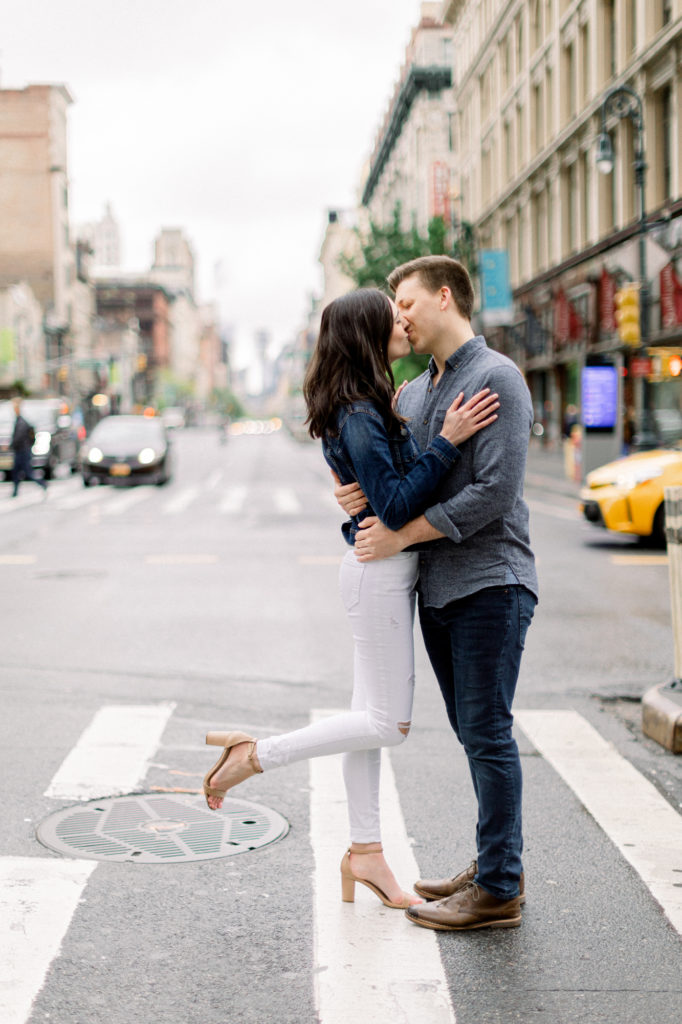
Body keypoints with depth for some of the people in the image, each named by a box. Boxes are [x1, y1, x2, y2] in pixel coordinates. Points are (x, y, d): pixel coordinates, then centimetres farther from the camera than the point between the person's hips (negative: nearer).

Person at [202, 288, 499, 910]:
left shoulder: (371, 407, 10)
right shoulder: (358, 416, -20)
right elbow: (396, 506, -24)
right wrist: (447, 442, -26)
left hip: (385, 571, 10)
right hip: (380, 572, -10)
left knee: (374, 716, 13)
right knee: (389, 724, -1)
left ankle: (365, 852, 21)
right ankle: (253, 757, 4)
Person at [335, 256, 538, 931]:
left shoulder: (496, 378, -10)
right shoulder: (413, 393, 16)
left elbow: (495, 493, -19)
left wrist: (402, 534, -15)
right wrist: (359, 494, -5)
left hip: (490, 583, -8)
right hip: (438, 588, 8)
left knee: (487, 734, -5)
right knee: (473, 733, 14)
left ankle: (498, 890, 3)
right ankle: (495, 865, 25)